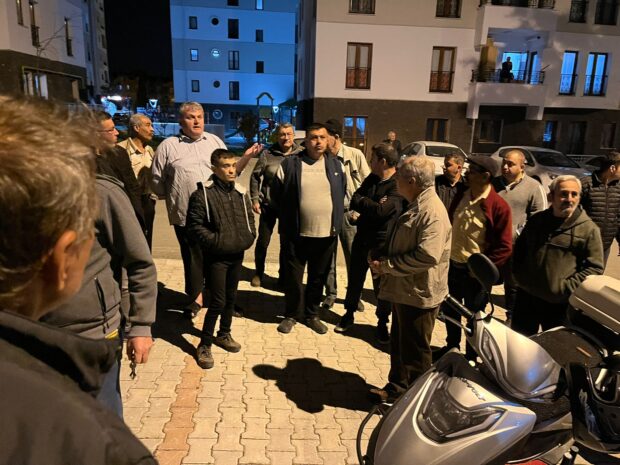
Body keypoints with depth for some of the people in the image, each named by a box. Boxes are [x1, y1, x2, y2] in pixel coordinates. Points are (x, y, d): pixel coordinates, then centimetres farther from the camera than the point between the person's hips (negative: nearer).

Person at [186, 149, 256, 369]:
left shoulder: (241, 192, 5)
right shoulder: (203, 194, -12)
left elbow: (250, 217, 16)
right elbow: (194, 226, -12)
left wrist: (249, 237, 0)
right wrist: (215, 241, -18)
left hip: (237, 255, 6)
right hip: (216, 256, -6)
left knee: (231, 297, 17)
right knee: (218, 301, -5)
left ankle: (224, 334, 36)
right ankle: (204, 344, 11)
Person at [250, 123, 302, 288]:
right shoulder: (267, 154, -3)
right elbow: (255, 177, 3)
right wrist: (255, 199, -3)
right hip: (269, 205, -1)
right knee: (263, 241, 7)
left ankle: (283, 275, 28)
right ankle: (259, 273, 28)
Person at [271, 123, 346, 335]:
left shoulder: (336, 165, 6)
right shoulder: (289, 164, -5)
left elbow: (342, 195, 14)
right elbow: (276, 195, 1)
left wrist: (336, 223, 8)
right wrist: (286, 221, 2)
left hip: (326, 234, 3)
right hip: (296, 234, -2)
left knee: (318, 278, 15)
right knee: (293, 278, 9)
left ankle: (312, 315, 33)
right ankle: (290, 315, 28)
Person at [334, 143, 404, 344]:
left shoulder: (399, 186, -17)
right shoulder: (372, 178, 6)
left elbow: (381, 210, -28)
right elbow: (354, 201, -1)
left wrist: (363, 202, -13)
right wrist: (372, 204, -18)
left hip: (383, 242, -6)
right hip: (362, 236, 6)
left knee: (382, 283, 7)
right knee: (355, 277, 16)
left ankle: (382, 323, 25)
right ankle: (349, 314, 34)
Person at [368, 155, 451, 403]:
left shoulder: (432, 211, -22)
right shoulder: (416, 206, 11)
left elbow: (427, 255, -31)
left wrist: (386, 266, -22)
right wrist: (383, 259, 3)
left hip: (419, 294, -10)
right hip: (404, 290, 10)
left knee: (415, 350, 8)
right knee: (399, 345, 22)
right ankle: (396, 387, 39)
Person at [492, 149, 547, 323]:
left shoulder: (534, 187, -6)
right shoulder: (494, 183, 7)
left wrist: (518, 233, -14)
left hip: (515, 247, -4)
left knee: (513, 285, 11)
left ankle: (512, 317, 28)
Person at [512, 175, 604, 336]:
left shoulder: (588, 229, -7)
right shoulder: (536, 220, 5)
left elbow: (595, 268, -9)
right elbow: (519, 249, 18)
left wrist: (567, 288, -16)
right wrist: (519, 274, 6)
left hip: (559, 303, -3)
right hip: (526, 296, 4)